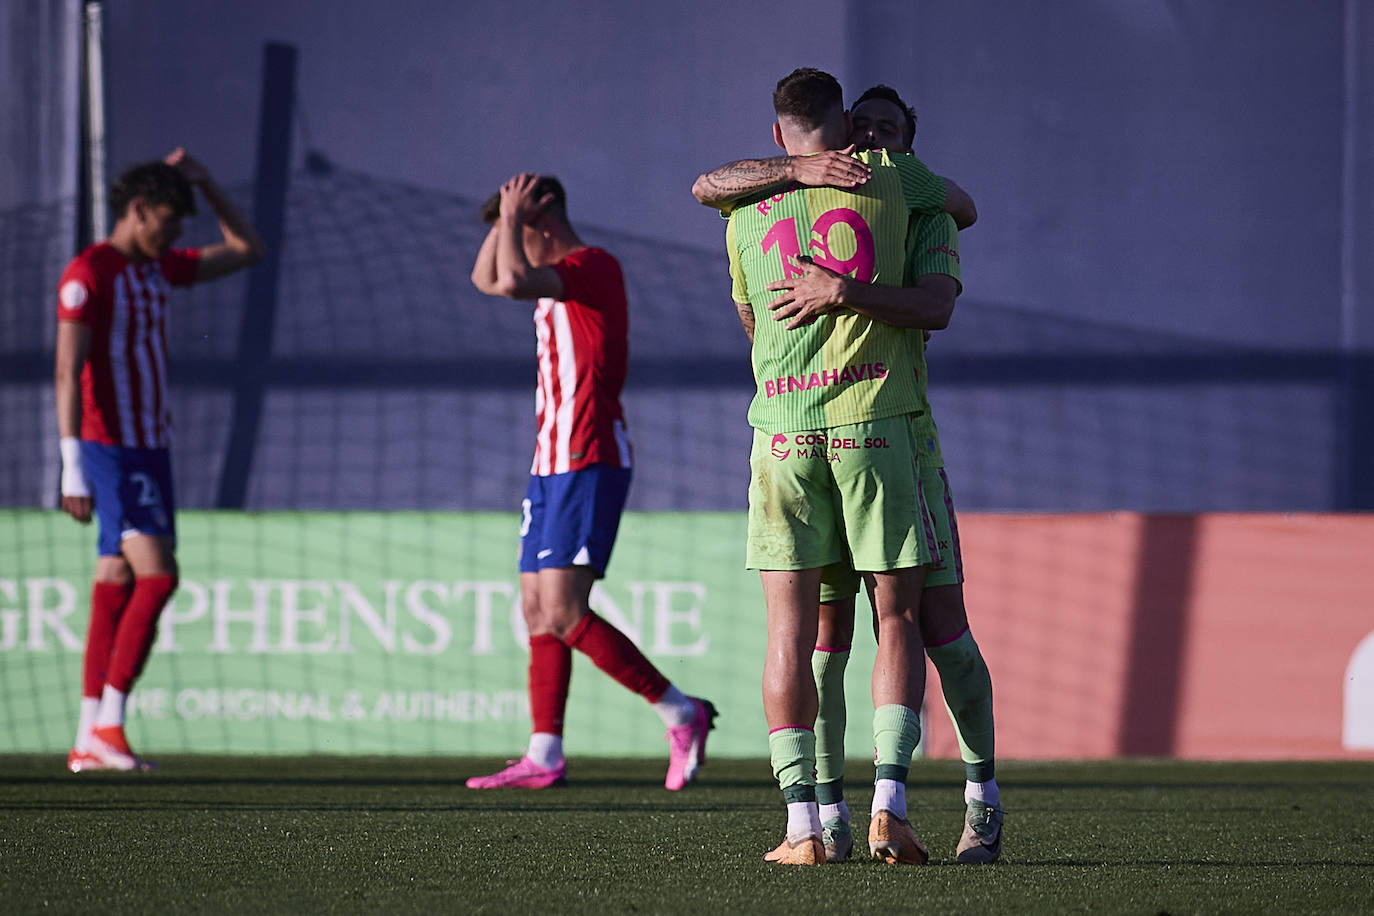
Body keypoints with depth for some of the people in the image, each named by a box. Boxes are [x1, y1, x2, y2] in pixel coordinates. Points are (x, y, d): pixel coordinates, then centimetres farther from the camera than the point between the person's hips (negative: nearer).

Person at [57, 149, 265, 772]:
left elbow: (246, 251, 23)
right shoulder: (88, 273, -11)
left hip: (151, 447, 9)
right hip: (108, 446, -9)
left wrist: (204, 183, 12)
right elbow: (68, 371, -17)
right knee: (157, 575, -18)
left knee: (117, 584, 5)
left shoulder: (160, 267, 15)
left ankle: (91, 742, 5)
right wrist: (73, 467, -23)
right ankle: (107, 722, -15)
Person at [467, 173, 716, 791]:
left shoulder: (594, 266, -11)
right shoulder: (562, 276, 19)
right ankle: (544, 757, 6)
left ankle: (681, 714, -11)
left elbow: (513, 282, -28)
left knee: (563, 615, -16)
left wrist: (512, 217, -12)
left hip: (587, 464, -10)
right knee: (537, 611, 6)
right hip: (553, 464, 10)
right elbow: (485, 278, 32)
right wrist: (509, 219, 17)